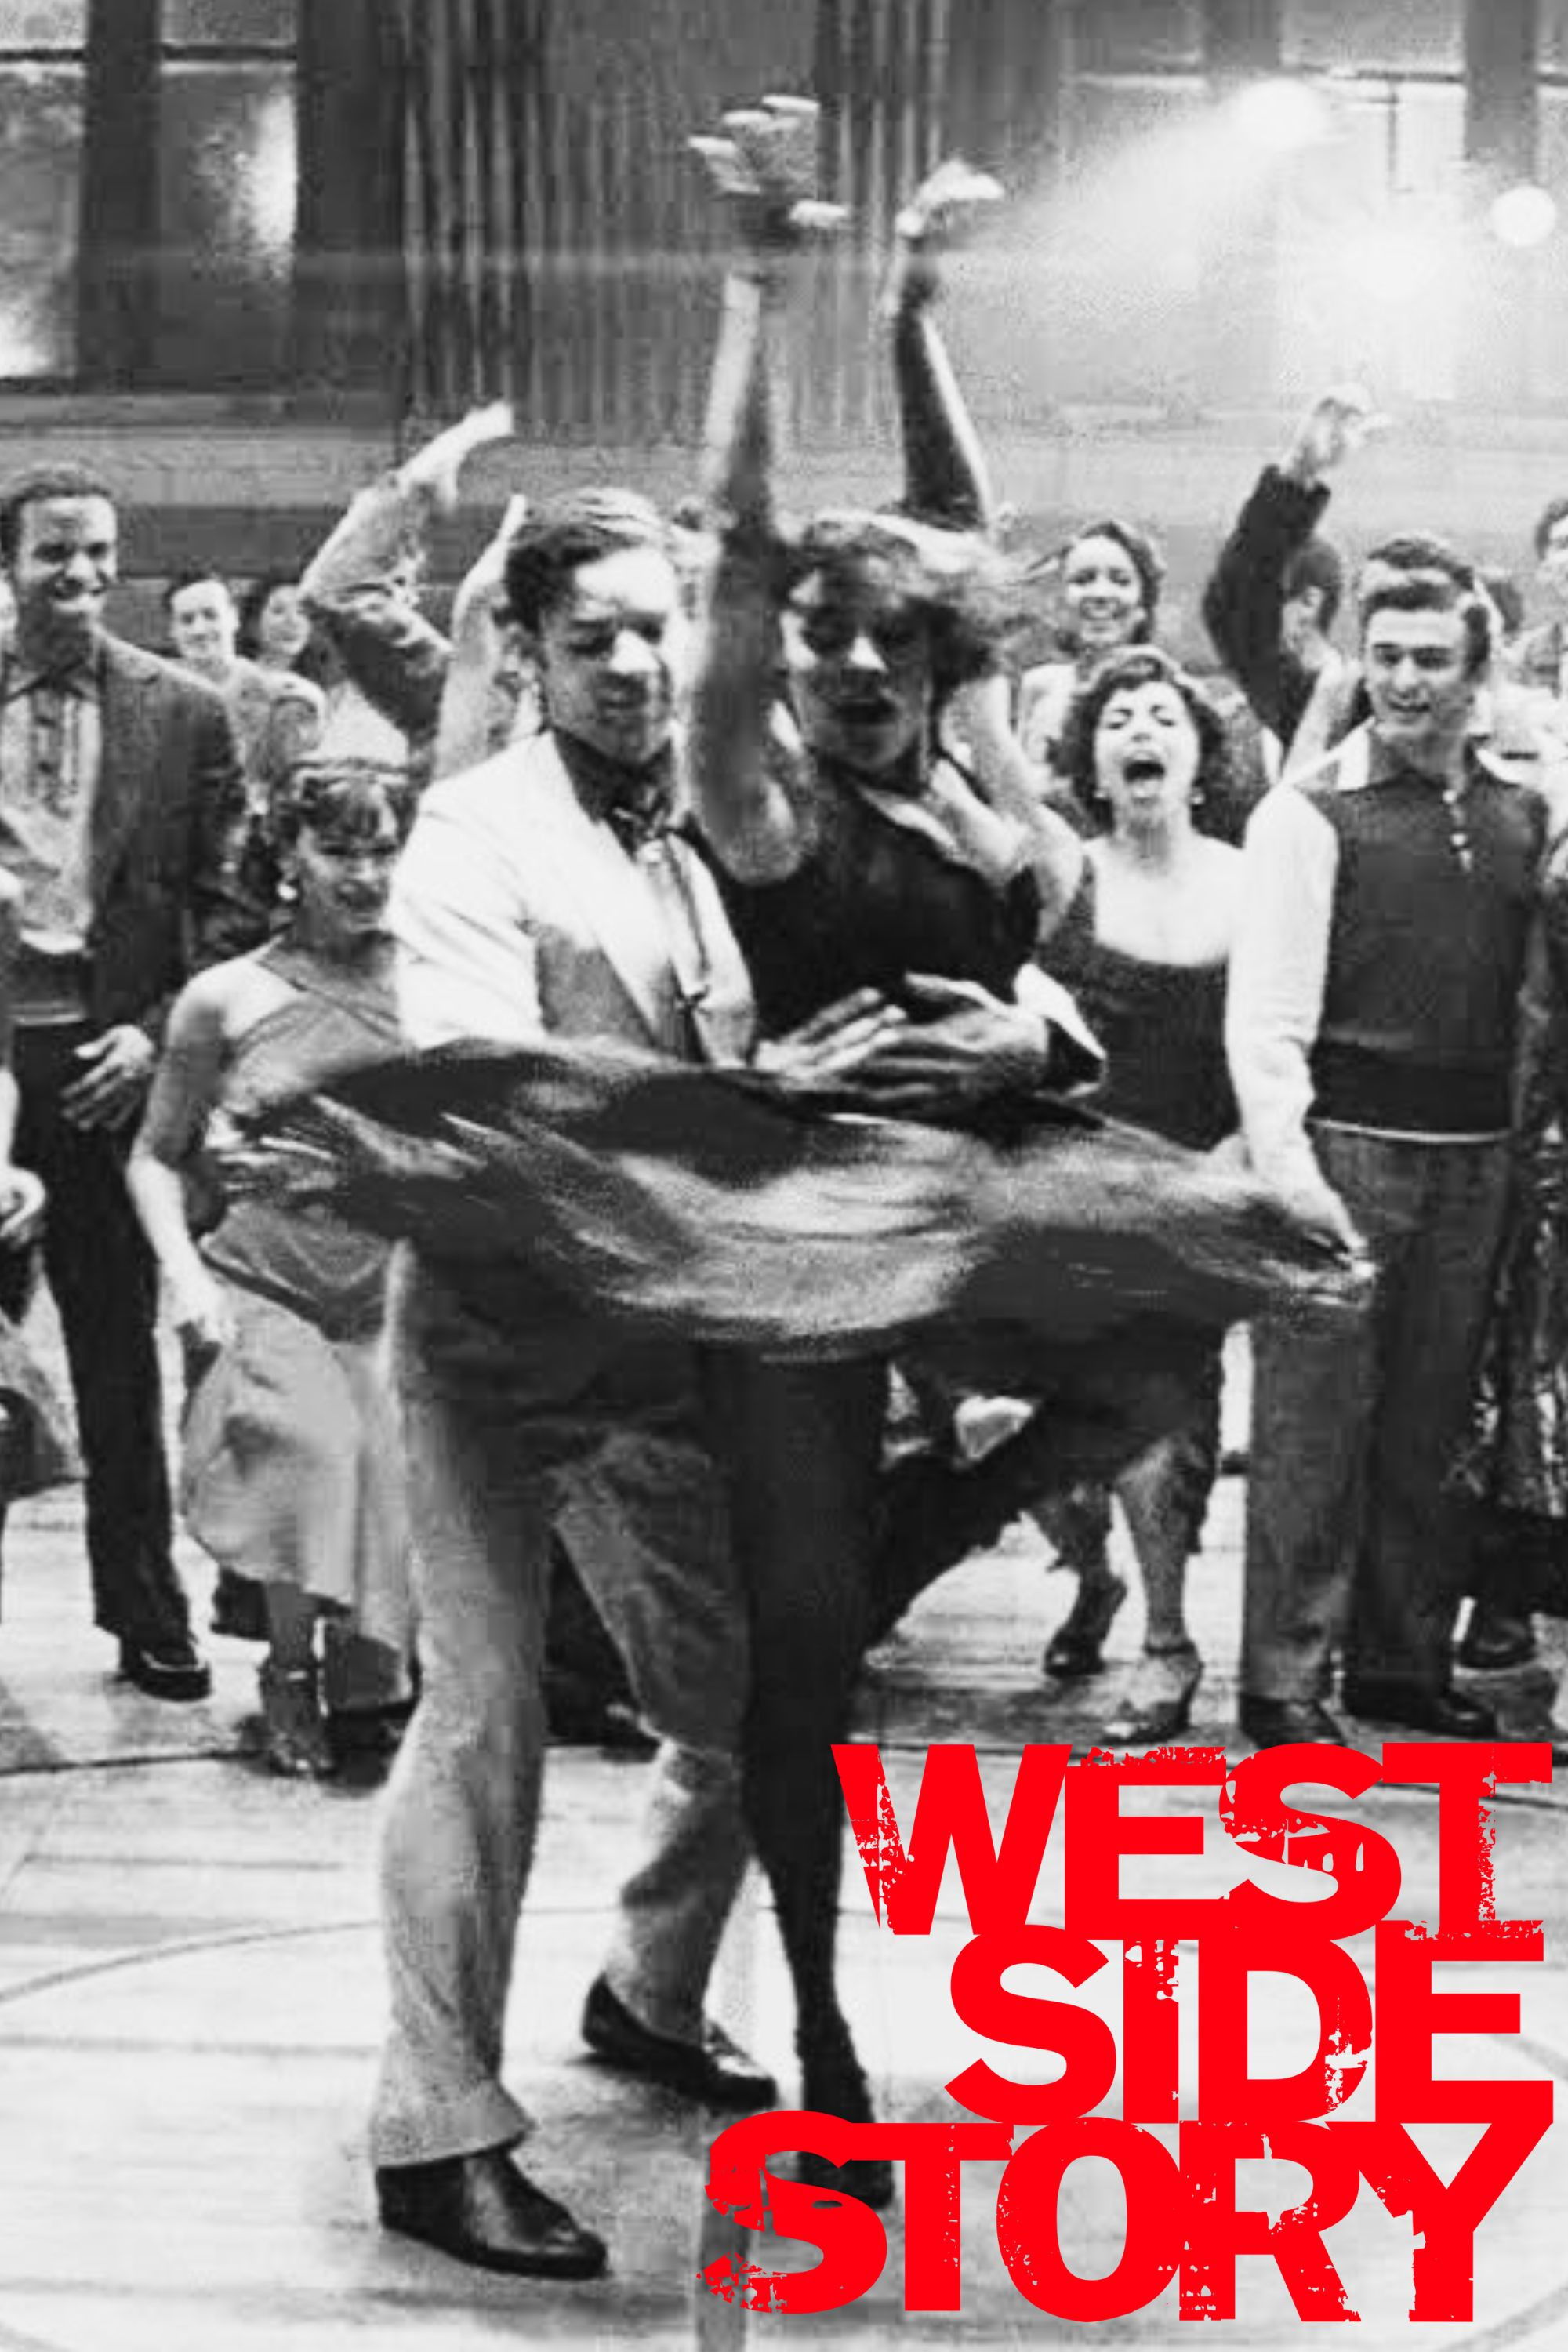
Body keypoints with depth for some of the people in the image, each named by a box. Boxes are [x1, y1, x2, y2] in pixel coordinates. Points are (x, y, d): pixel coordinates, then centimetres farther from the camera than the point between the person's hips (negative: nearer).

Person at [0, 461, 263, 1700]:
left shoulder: (184, 714, 2)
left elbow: (229, 903, 3)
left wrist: (158, 1033, -8)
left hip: (108, 1054, -1)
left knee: (120, 1349, 7)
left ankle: (147, 1610, 17)